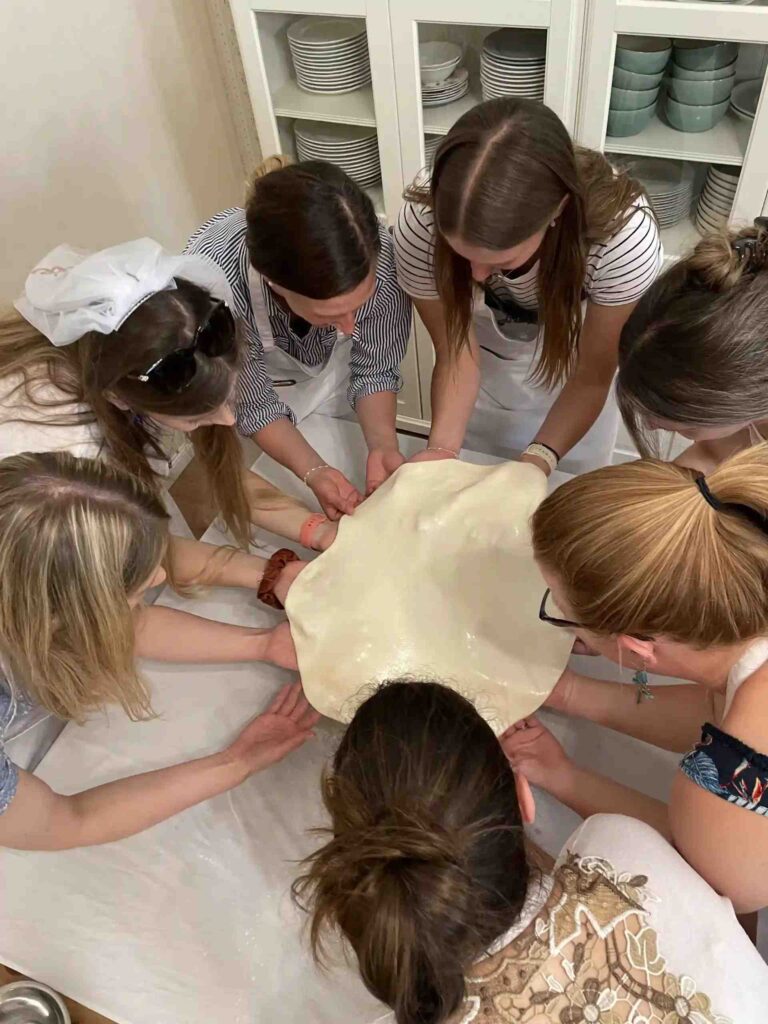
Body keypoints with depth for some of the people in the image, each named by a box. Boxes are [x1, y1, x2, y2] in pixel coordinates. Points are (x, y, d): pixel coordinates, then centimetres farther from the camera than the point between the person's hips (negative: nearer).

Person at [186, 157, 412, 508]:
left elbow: (375, 368, -18)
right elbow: (252, 403, -24)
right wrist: (313, 471, -37)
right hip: (255, 378, -1)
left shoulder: (376, 253, -37)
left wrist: (383, 447, -34)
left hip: (337, 367, 2)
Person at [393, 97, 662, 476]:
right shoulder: (419, 227, -36)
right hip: (486, 360, 1)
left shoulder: (624, 235, -39)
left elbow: (592, 374, -25)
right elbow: (455, 351, -23)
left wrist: (540, 459, -40)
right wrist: (442, 448, -39)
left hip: (572, 364, 0)